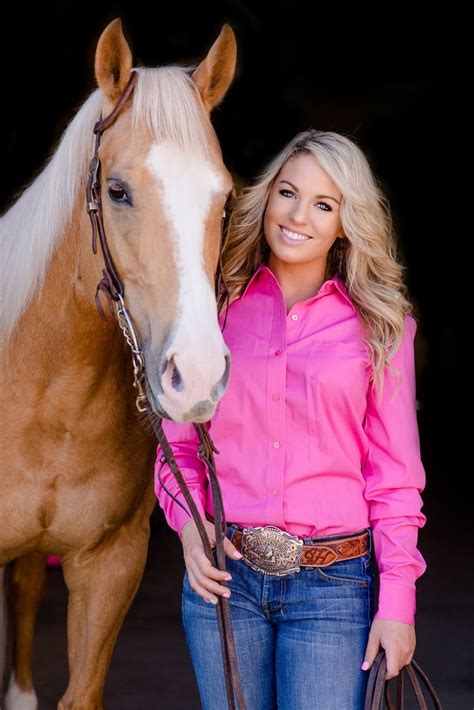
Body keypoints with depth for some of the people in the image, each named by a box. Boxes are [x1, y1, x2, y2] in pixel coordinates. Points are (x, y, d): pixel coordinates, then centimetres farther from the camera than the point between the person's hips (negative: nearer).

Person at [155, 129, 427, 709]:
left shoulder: (379, 325, 0)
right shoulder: (221, 307, 4)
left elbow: (394, 470, -1)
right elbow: (179, 438, 11)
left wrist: (397, 600, -5)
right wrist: (187, 521, -7)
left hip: (334, 583, -2)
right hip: (223, 573, 2)